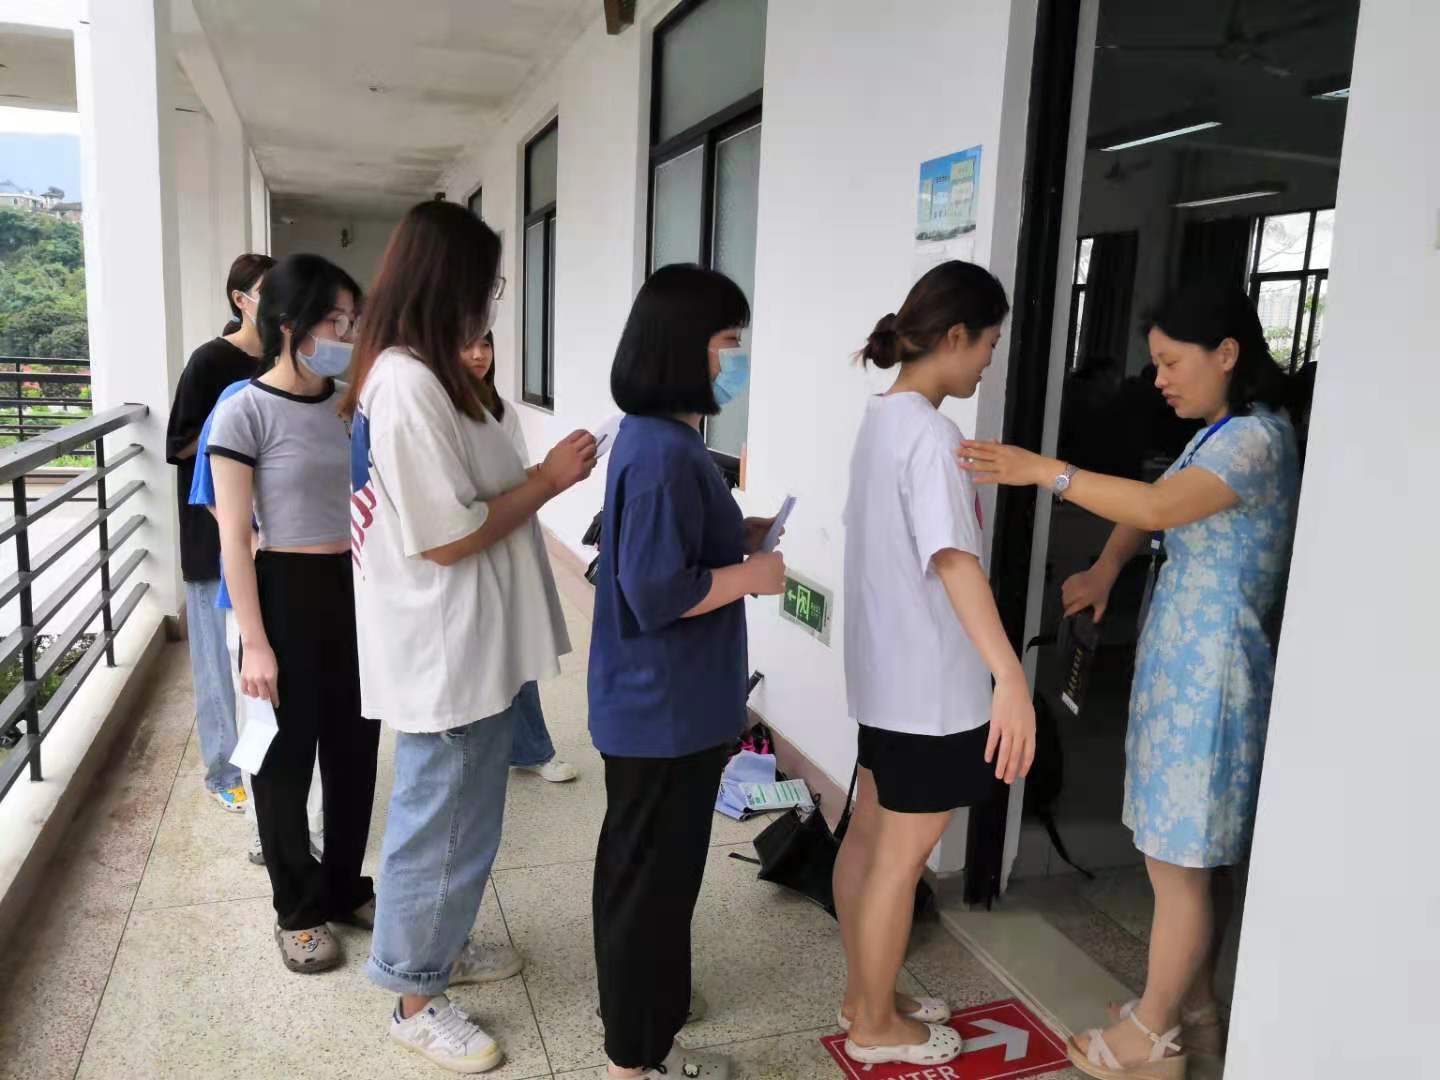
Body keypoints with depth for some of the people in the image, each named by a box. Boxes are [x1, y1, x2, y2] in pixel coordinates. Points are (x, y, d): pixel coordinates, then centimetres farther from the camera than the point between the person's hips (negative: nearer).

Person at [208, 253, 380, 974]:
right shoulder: (246, 412, -11)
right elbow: (234, 538, -12)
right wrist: (254, 643, -14)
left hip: (358, 589, 5)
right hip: (287, 595, -5)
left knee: (354, 748, 14)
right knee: (288, 756, 9)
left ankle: (346, 887, 34)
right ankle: (297, 910, 28)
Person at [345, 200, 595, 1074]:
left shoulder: (419, 375, 10)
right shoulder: (409, 386, -23)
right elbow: (447, 538, -24)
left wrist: (542, 474, 8)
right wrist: (549, 481, -16)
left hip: (471, 644, 10)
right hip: (448, 649, -10)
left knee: (460, 815, 23)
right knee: (442, 822, 7)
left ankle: (440, 948, 43)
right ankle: (417, 998, 27)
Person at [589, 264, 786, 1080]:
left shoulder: (656, 437, 8)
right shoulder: (666, 452, -25)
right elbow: (658, 592, -28)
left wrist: (736, 536, 8)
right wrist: (750, 574, -16)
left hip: (659, 703, 10)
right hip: (666, 709, -10)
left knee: (644, 868, 25)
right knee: (653, 875, 6)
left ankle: (642, 1000, 46)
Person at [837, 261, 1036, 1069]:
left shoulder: (883, 416, 8)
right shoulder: (931, 432, -22)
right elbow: (954, 559, -36)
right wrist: (1011, 676, -43)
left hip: (885, 669, 10)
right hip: (929, 682, -10)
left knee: (870, 835, 19)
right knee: (903, 856, 6)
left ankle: (864, 995, 37)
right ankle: (877, 1025, 25)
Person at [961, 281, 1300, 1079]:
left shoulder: (1255, 438, -18)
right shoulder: (1222, 435, 14)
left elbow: (1157, 508, -34)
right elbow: (1148, 510, 12)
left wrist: (1045, 470, -33)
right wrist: (1105, 570, -6)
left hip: (1207, 673, -10)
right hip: (1180, 665, 10)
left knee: (1177, 865, 3)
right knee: (1188, 861, 19)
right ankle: (1194, 1011, 34)